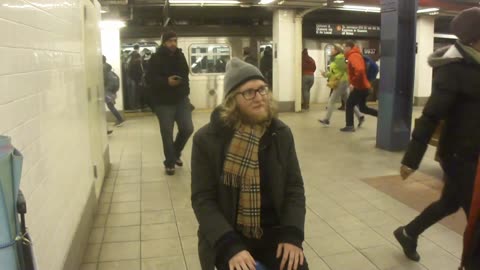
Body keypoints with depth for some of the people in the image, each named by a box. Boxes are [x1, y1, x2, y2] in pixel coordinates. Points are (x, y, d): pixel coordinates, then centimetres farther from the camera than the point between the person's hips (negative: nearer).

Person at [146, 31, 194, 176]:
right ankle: (169, 163, 17)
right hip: (164, 102, -4)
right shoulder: (156, 58, -8)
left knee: (188, 128, -2)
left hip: (181, 99, 5)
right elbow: (150, 79, -13)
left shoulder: (180, 56, 10)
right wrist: (166, 81, -26)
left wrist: (185, 91, 12)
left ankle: (176, 153, 24)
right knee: (167, 134, 1)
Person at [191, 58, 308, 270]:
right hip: (228, 236, -2)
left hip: (273, 230, 3)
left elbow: (294, 187, 1)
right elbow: (203, 199, -10)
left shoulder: (281, 133, -1)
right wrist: (230, 246, -21)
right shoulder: (207, 139, -10)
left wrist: (292, 235, -13)